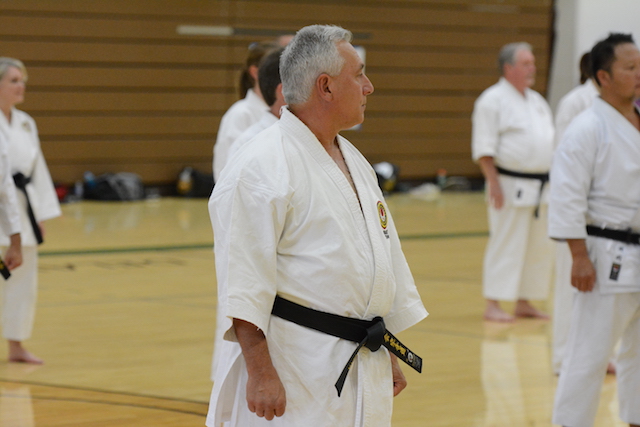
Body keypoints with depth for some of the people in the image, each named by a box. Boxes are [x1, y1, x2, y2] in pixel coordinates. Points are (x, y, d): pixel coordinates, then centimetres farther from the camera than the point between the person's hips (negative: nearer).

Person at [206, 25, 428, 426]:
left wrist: (390, 355, 22)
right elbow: (243, 286, -19)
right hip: (291, 374, -9)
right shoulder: (263, 168, -14)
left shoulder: (355, 163, 16)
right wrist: (259, 373, -21)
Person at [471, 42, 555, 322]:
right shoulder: (493, 100, -9)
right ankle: (493, 305, 0)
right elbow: (484, 149, -13)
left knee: (539, 247, 9)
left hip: (541, 188, 8)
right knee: (505, 245, -7)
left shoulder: (537, 102, 16)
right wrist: (494, 184, -19)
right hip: (511, 186, -8)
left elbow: (551, 142, 21)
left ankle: (524, 303, 19)